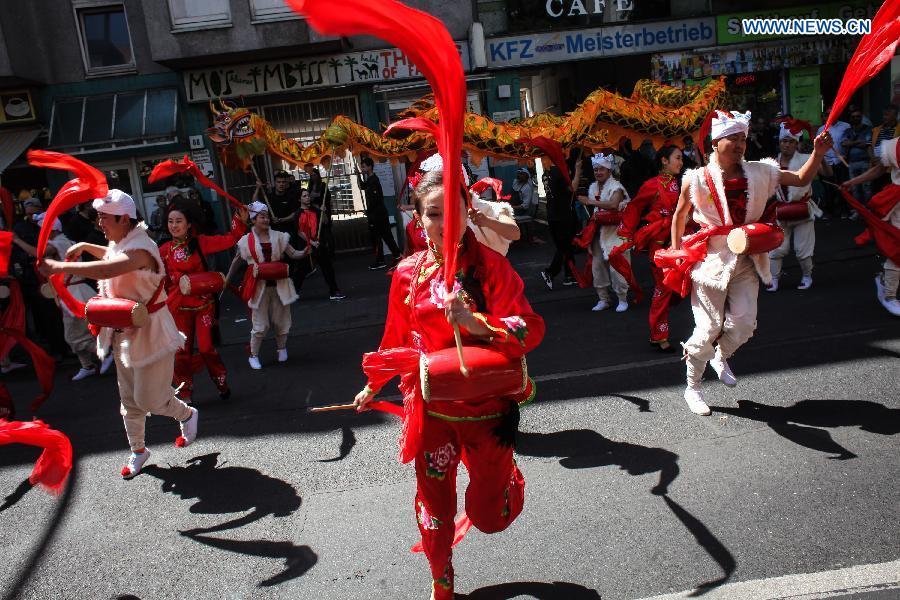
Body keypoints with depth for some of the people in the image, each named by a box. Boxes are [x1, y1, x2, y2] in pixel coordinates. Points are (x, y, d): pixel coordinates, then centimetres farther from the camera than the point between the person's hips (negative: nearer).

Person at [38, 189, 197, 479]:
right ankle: (138, 450, 33)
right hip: (125, 332, 9)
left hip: (149, 332, -9)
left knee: (149, 399, -2)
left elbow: (107, 269, -43)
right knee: (130, 399, 17)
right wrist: (85, 247, 19)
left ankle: (187, 415, 27)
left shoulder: (139, 248, -24)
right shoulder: (118, 243, 6)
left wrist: (60, 267, -38)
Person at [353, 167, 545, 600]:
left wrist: (476, 323, -35)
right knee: (435, 509, 14)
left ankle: (506, 473, 46)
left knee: (489, 516, 10)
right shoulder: (408, 272, -4)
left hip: (486, 407, -1)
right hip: (431, 411, 2)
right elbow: (396, 338, 10)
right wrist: (373, 386, 19)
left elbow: (532, 328, -18)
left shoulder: (491, 264, -11)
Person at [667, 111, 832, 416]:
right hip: (710, 258, -4)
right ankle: (692, 388, 16)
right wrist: (676, 250, 7)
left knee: (744, 323, -1)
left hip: (745, 260, 4)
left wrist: (818, 153, -8)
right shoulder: (697, 179, -5)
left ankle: (720, 357, 35)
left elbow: (802, 179, 8)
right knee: (709, 328, -2)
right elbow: (680, 214, 8)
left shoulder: (759, 172, 5)